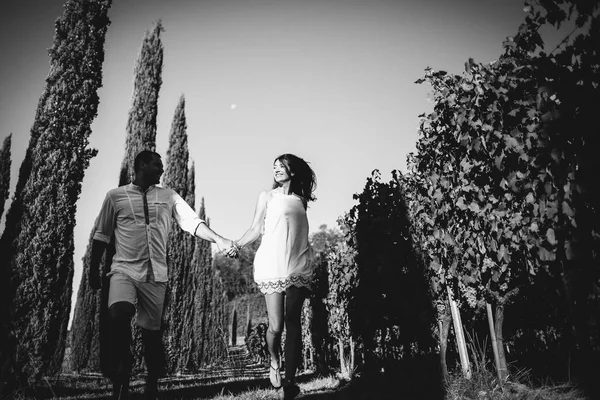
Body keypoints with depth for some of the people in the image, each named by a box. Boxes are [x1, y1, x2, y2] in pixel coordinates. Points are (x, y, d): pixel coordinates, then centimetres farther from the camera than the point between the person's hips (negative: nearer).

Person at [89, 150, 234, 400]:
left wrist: (218, 240, -14)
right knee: (118, 315, -27)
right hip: (124, 270, -2)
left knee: (152, 332, 6)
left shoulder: (169, 197, 9)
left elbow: (192, 222, 0)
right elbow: (101, 235, 10)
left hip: (156, 275, 2)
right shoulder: (115, 196, 5)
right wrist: (93, 270, 10)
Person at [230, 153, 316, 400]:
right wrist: (237, 245, -8)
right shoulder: (268, 196, 10)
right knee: (276, 325, -6)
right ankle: (274, 362, 25)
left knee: (293, 323, -3)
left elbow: (299, 232, 14)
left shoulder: (300, 199, 15)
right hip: (272, 266, -2)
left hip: (299, 267, 2)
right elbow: (257, 229, 5)